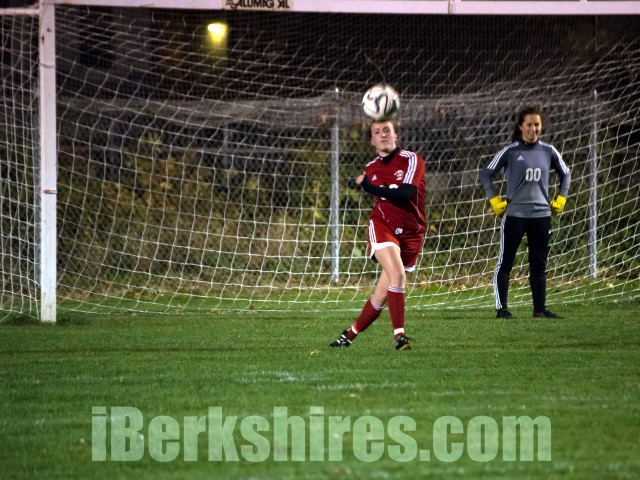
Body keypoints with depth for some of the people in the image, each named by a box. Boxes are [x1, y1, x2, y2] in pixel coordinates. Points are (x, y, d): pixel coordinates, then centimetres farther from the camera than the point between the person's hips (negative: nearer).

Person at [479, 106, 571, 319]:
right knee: (504, 263, -3)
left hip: (541, 214, 3)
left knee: (539, 265, 7)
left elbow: (565, 174, 21)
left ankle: (540, 308, 13)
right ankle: (501, 308, 2)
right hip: (514, 214, -3)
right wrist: (494, 201, -3)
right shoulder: (510, 151, -4)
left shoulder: (548, 151, 6)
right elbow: (485, 174, 2)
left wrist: (561, 199, 13)